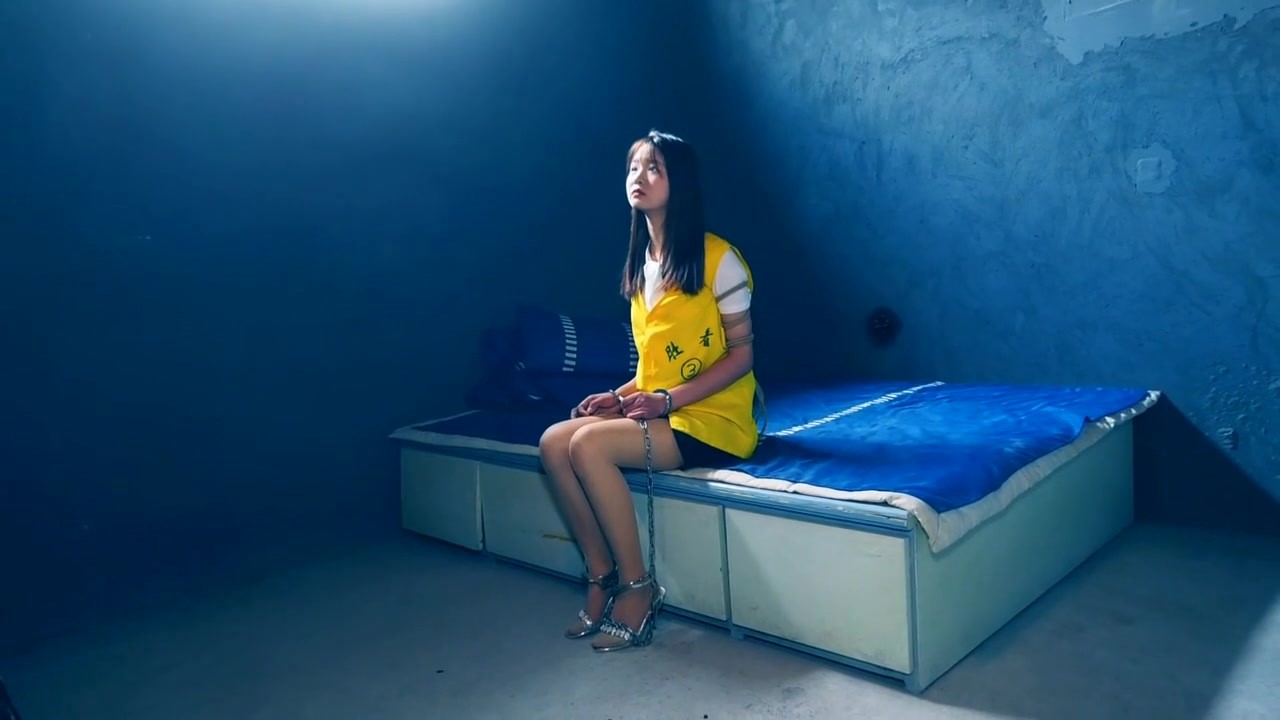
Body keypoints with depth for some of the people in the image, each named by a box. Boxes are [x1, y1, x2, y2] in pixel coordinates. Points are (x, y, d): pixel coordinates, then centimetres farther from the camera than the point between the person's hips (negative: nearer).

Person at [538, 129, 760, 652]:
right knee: (553, 441, -13)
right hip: (659, 412, 7)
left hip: (713, 419, -7)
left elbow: (742, 353, -11)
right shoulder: (642, 262, 11)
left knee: (590, 444, -26)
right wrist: (623, 394, -1)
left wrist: (668, 399, -20)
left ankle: (638, 587, -11)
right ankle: (602, 576, -2)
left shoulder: (718, 257, -11)